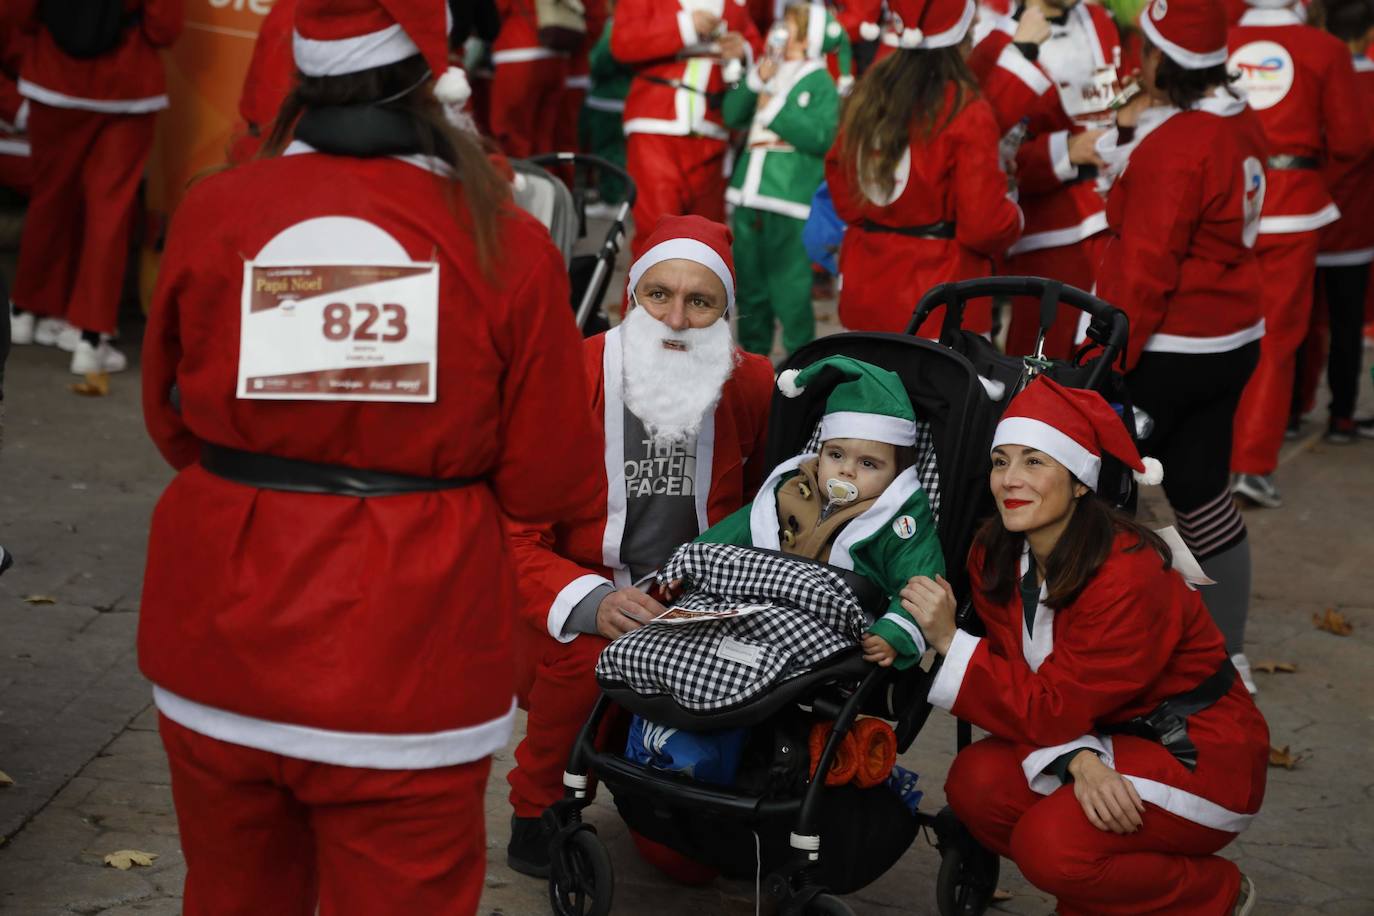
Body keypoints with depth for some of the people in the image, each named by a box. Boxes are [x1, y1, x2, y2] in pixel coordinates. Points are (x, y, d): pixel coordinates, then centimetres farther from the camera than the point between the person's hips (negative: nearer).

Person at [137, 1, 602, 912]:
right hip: (408, 672, -2)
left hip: (219, 654, 2)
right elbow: (549, 485, -5)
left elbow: (173, 420, 8)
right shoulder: (507, 244, -11)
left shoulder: (212, 210, -6)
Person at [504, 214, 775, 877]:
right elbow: (515, 540, -12)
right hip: (572, 620, -2)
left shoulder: (753, 385, -3)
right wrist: (592, 603, -31)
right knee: (588, 650, -35)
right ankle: (537, 813, -7)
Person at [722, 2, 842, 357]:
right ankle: (753, 355, 26)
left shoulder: (821, 83, -3)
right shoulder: (767, 73, 16)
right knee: (749, 283, 14)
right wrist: (755, 80, -5)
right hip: (749, 194, 7)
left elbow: (820, 137, -15)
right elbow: (731, 115, 9)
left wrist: (775, 108, -13)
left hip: (791, 199, -7)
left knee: (789, 289, -7)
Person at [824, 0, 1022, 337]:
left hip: (866, 288, 7)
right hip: (940, 299, -7)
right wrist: (1013, 219, 6)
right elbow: (985, 225, -15)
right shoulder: (966, 112, -16)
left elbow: (838, 172, 15)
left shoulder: (868, 91, 3)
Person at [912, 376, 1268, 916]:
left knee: (1050, 842, -27)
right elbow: (1025, 688, -6)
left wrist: (950, 642, -31)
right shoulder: (993, 557, -6)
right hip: (1105, 738, 7)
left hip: (1199, 756, -7)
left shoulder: (1129, 578, -28)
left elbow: (1051, 710, -26)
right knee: (976, 782, -19)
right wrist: (1079, 760, -26)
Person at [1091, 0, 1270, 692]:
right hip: (1230, 343, 9)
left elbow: (1146, 270, -21)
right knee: (1203, 492, 15)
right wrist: (1132, 126, 3)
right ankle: (1229, 655, 23)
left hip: (1164, 350, -9)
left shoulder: (1173, 147, -21)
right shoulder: (1240, 123, 6)